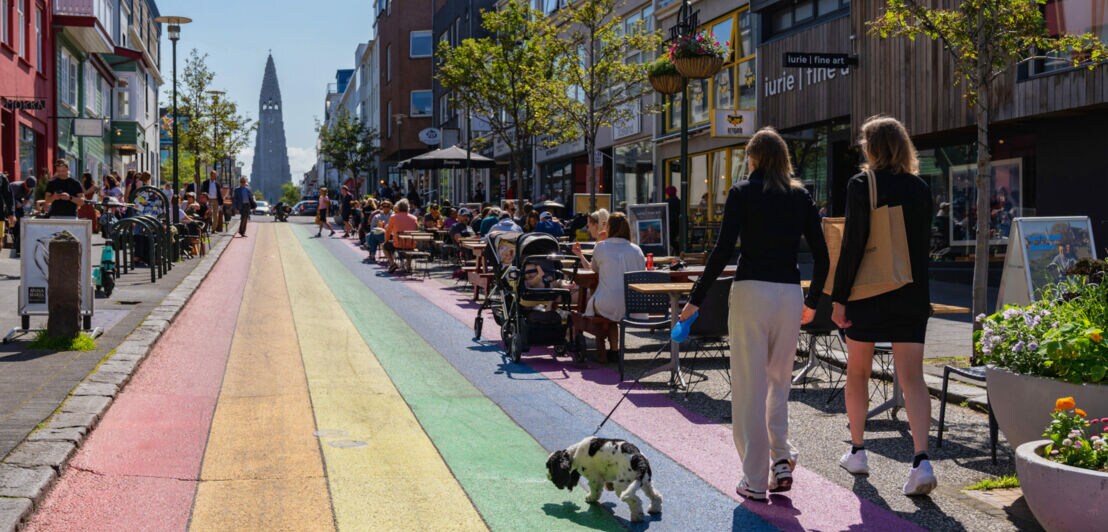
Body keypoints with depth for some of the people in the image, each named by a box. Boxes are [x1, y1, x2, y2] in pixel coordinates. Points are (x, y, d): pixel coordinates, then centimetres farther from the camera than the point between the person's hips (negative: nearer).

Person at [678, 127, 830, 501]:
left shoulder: (742, 192, -1)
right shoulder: (801, 196, 10)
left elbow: (723, 250, -10)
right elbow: (821, 256, 9)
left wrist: (695, 300, -5)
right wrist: (813, 302, 22)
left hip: (751, 291, -4)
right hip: (790, 294, 4)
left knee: (749, 386, 2)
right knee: (779, 380, 19)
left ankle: (755, 481, 6)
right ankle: (782, 458, 5)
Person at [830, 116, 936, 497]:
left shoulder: (861, 185, -10)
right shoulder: (920, 188, 4)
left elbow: (852, 244, -13)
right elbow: (924, 243, 9)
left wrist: (839, 297, -9)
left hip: (869, 294, -3)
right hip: (912, 296, 3)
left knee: (857, 373, 14)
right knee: (912, 378, 1)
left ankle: (857, 451, 24)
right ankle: (921, 460, -12)